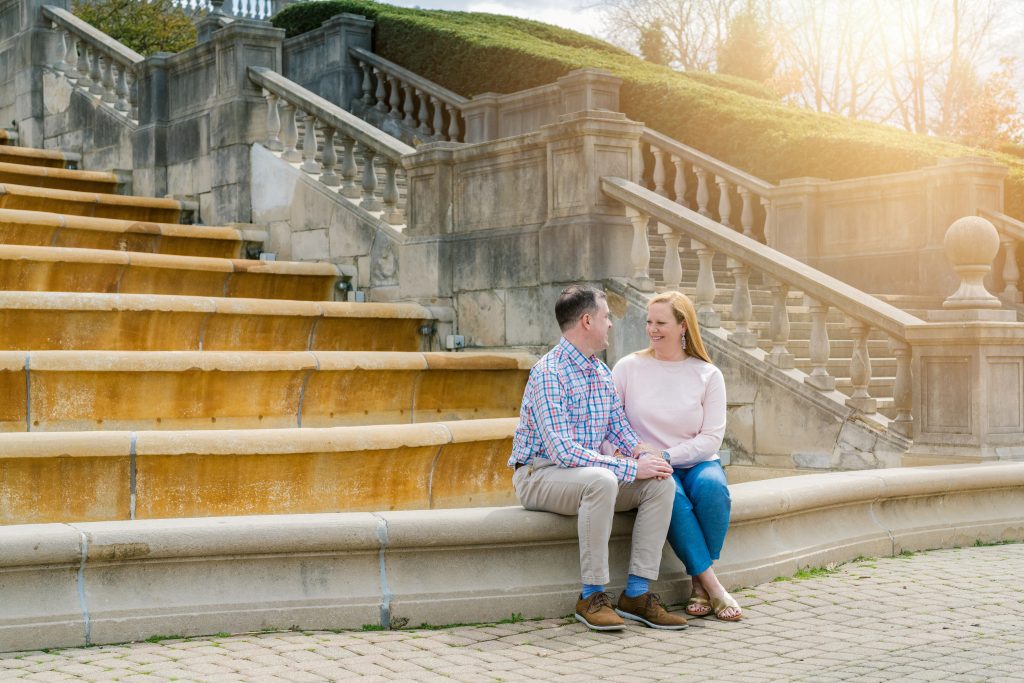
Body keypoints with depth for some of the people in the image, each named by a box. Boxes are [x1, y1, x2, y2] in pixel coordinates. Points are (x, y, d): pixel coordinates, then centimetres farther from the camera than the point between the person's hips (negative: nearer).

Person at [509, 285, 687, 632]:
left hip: (585, 470, 9)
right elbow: (563, 451, -27)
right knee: (601, 480, -38)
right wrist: (631, 468, -27)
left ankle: (636, 593, -12)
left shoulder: (602, 372, 11)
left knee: (661, 482, -12)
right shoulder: (548, 373, -19)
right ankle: (592, 596, -26)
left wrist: (644, 453, -9)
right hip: (540, 475, -8)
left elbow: (618, 425, 15)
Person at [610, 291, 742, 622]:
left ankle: (699, 583, -18)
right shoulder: (629, 367, 5)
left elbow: (711, 438, -3)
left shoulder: (708, 375, 4)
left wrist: (666, 456, -16)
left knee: (712, 486, -33)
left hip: (697, 462, 1)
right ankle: (712, 587, -27)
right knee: (671, 494, -34)